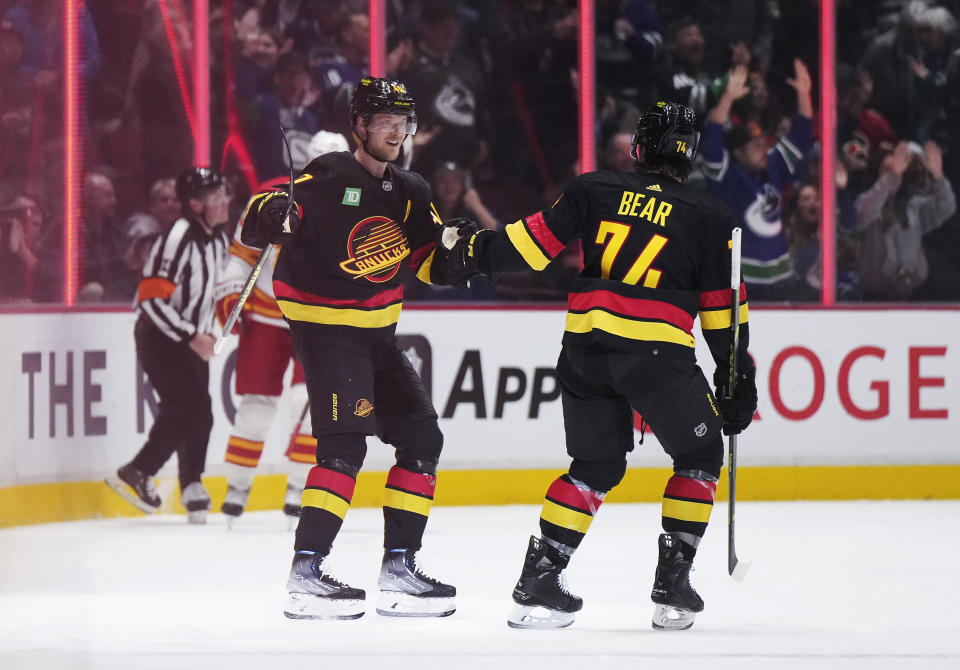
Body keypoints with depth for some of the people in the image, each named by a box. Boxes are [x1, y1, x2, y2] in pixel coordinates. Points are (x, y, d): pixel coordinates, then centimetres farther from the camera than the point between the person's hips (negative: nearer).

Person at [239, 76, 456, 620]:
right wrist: (270, 215, -42)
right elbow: (255, 226, -19)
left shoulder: (410, 193, 9)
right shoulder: (328, 178, -13)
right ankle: (307, 572, -19)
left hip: (378, 332, 8)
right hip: (324, 326, -8)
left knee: (422, 439, 7)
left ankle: (400, 567, 12)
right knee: (345, 445, -19)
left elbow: (434, 265, 11)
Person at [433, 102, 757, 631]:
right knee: (699, 457, 16)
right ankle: (672, 586, 8)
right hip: (657, 353, -3)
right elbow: (722, 307, 8)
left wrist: (477, 251, 19)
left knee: (597, 465, 18)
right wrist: (736, 374, 16)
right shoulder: (707, 218, 6)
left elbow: (539, 238, 6)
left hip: (584, 346, 3)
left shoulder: (595, 190, 8)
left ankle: (538, 579, 9)